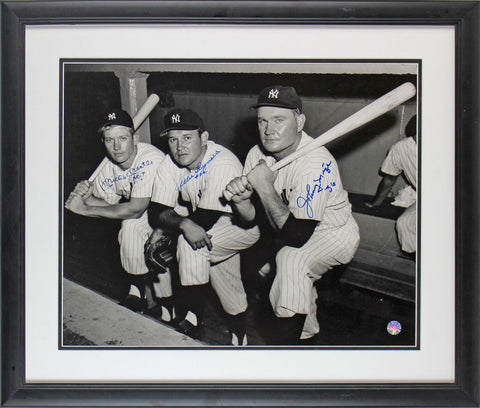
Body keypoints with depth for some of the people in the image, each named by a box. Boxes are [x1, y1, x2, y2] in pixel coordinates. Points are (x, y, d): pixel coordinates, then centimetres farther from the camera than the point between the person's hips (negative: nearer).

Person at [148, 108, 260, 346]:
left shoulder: (222, 164, -31)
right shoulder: (170, 165, -9)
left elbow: (206, 219, -33)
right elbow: (156, 213, -15)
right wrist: (183, 223, -36)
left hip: (245, 225, -8)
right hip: (216, 232, 8)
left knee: (190, 243, -25)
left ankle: (193, 318, -12)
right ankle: (238, 331, 33)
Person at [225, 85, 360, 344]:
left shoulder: (315, 163, -32)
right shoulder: (257, 155, -10)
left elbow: (297, 236, -36)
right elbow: (252, 216, -4)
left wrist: (265, 187, -35)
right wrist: (240, 199, -26)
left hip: (334, 235, -8)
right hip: (292, 231, 8)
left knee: (291, 258, -30)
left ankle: (287, 341, -18)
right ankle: (305, 332, 34)